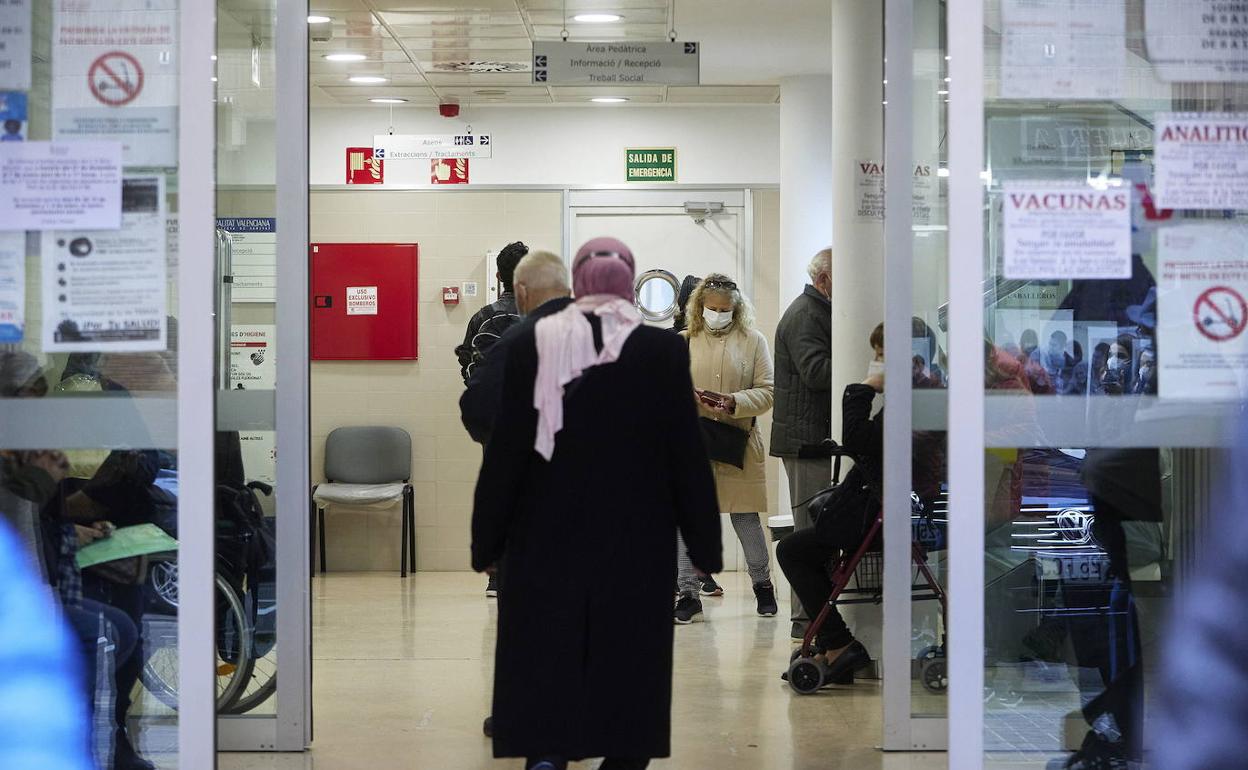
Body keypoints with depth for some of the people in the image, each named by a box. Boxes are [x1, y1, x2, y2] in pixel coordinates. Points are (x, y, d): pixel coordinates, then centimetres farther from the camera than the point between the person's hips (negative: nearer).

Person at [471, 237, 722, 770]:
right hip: (637, 546, 0)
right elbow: (687, 456, -3)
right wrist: (706, 547, 5)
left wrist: (487, 542, 5)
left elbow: (504, 452, -3)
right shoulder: (663, 350, -6)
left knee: (546, 666, 8)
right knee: (628, 667, 9)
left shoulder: (531, 345, -5)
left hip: (548, 542, 0)